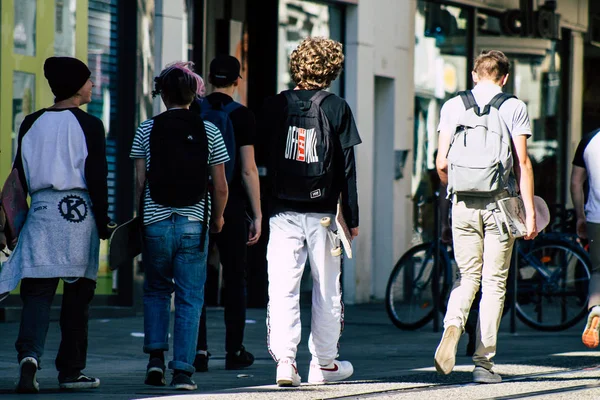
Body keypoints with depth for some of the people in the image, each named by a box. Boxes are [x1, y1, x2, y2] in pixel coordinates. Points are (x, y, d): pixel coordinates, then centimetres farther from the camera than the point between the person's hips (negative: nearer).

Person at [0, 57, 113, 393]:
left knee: (37, 290, -1)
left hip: (40, 209, 3)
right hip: (78, 212, -3)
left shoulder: (32, 123, 9)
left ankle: (30, 353, -26)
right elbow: (97, 177, -7)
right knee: (77, 294, 7)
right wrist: (103, 222, -1)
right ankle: (71, 371, 11)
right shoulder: (89, 125, -4)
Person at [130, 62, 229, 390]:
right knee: (189, 298, 4)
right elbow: (220, 186, 2)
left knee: (156, 290, 18)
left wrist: (141, 214, 10)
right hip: (194, 224, 0)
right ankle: (183, 370, -2)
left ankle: (156, 355, 6)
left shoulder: (147, 130, -1)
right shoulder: (208, 132, 0)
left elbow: (139, 181, -3)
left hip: (155, 223, 0)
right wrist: (218, 217, 17)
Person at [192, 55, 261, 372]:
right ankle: (234, 351, 9)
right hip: (231, 205, -2)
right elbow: (248, 170, -8)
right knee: (234, 278, 7)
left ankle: (198, 350, -3)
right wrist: (257, 215, -4)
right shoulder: (241, 116, -5)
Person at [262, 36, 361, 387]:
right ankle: (325, 362, 17)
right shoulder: (336, 108, -2)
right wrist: (352, 217, 3)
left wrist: (258, 212, 16)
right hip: (322, 212, -1)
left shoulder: (275, 106, 4)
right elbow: (347, 167, -1)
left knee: (283, 287, -1)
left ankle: (285, 359, -14)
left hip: (283, 210, 1)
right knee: (327, 288, 10)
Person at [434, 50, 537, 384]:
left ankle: (453, 325, -17)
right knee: (494, 282, 5)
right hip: (500, 203, -2)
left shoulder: (453, 106, 6)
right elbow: (522, 163, -5)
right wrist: (530, 211, -2)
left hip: (463, 203, 2)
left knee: (468, 276, 13)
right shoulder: (514, 108, -1)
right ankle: (483, 362, 4)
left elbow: (442, 163, 3)